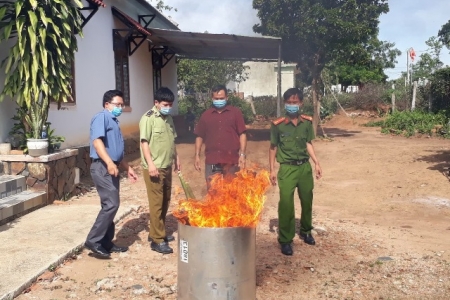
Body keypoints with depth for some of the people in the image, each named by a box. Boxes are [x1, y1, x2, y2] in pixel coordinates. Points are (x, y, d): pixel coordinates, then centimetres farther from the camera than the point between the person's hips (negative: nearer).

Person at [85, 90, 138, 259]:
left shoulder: (114, 122, 22)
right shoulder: (102, 117, -6)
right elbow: (97, 141, -21)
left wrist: (128, 169, 27)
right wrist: (109, 163, -33)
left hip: (112, 168, 10)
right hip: (102, 167, -10)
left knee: (110, 205, 11)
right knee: (111, 204, -15)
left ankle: (106, 242, 18)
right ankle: (93, 240, -7)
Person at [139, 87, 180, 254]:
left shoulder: (168, 118, 12)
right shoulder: (148, 118, -11)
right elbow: (144, 142, -16)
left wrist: (176, 158, 20)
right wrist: (150, 164, -22)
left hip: (167, 167, 8)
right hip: (154, 168, -8)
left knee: (165, 202, 14)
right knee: (156, 203, -3)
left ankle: (156, 232, 28)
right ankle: (157, 240, 3)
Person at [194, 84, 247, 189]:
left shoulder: (235, 112, 5)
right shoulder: (205, 115, 11)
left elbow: (242, 134, 2)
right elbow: (199, 136, 13)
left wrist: (242, 154, -6)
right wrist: (197, 156, 6)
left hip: (231, 161, -1)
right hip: (211, 161, 2)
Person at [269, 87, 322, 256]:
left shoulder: (307, 122, 0)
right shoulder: (277, 125, -9)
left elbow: (308, 144, 10)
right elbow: (273, 147, -1)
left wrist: (316, 163, 4)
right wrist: (272, 170, -3)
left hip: (305, 167, 4)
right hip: (287, 168, -4)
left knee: (307, 201, 15)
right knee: (286, 204, -6)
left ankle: (305, 231, 37)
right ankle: (285, 240, 7)